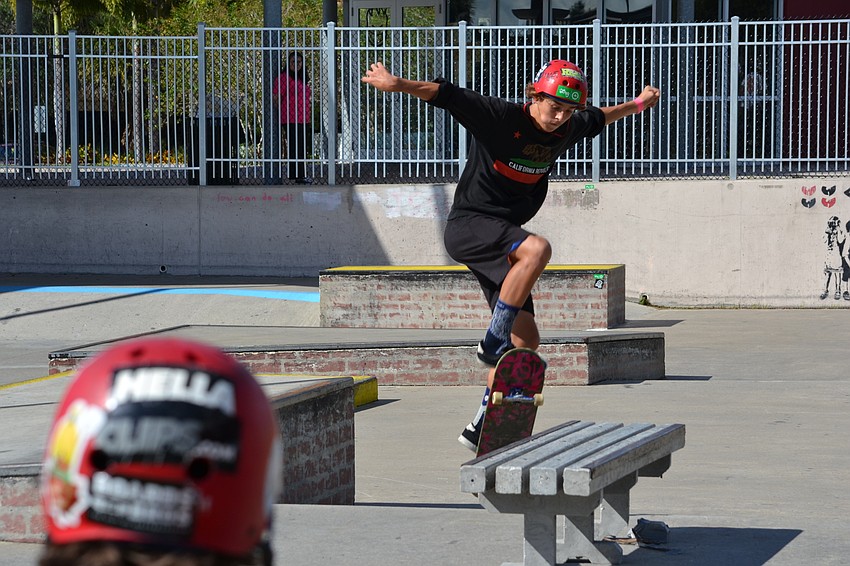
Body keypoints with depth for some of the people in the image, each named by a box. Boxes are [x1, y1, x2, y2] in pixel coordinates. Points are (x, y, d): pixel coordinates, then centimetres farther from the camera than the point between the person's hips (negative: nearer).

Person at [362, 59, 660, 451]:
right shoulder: (501, 118, -16)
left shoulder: (568, 129, 5)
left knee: (525, 339, 3)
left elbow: (596, 120, 28)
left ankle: (482, 427, 12)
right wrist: (397, 84, -37)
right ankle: (493, 342, -27)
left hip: (500, 238, 8)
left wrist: (637, 105, 40)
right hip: (468, 226, -8)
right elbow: (446, 95, -24)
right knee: (537, 249, -36)